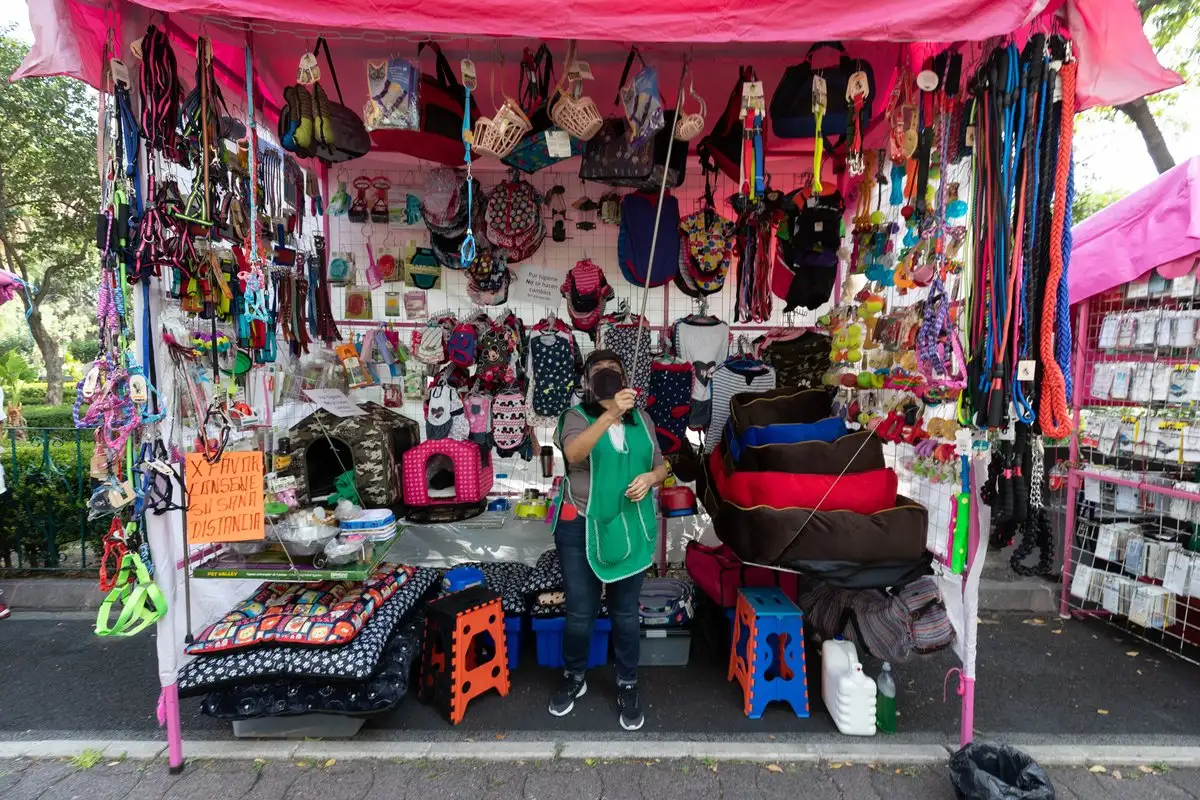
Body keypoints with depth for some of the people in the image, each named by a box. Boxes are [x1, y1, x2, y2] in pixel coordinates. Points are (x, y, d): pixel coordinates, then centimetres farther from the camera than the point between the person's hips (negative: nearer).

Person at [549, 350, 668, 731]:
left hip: (630, 528, 3)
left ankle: (627, 686, 33)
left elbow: (661, 465, 13)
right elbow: (573, 453, -28)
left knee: (626, 611, 14)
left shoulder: (641, 419, 6)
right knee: (580, 612, 9)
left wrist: (650, 477, -11)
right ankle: (574, 678, 35)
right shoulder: (577, 416, -6)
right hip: (580, 528, -2)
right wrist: (610, 414, -40)